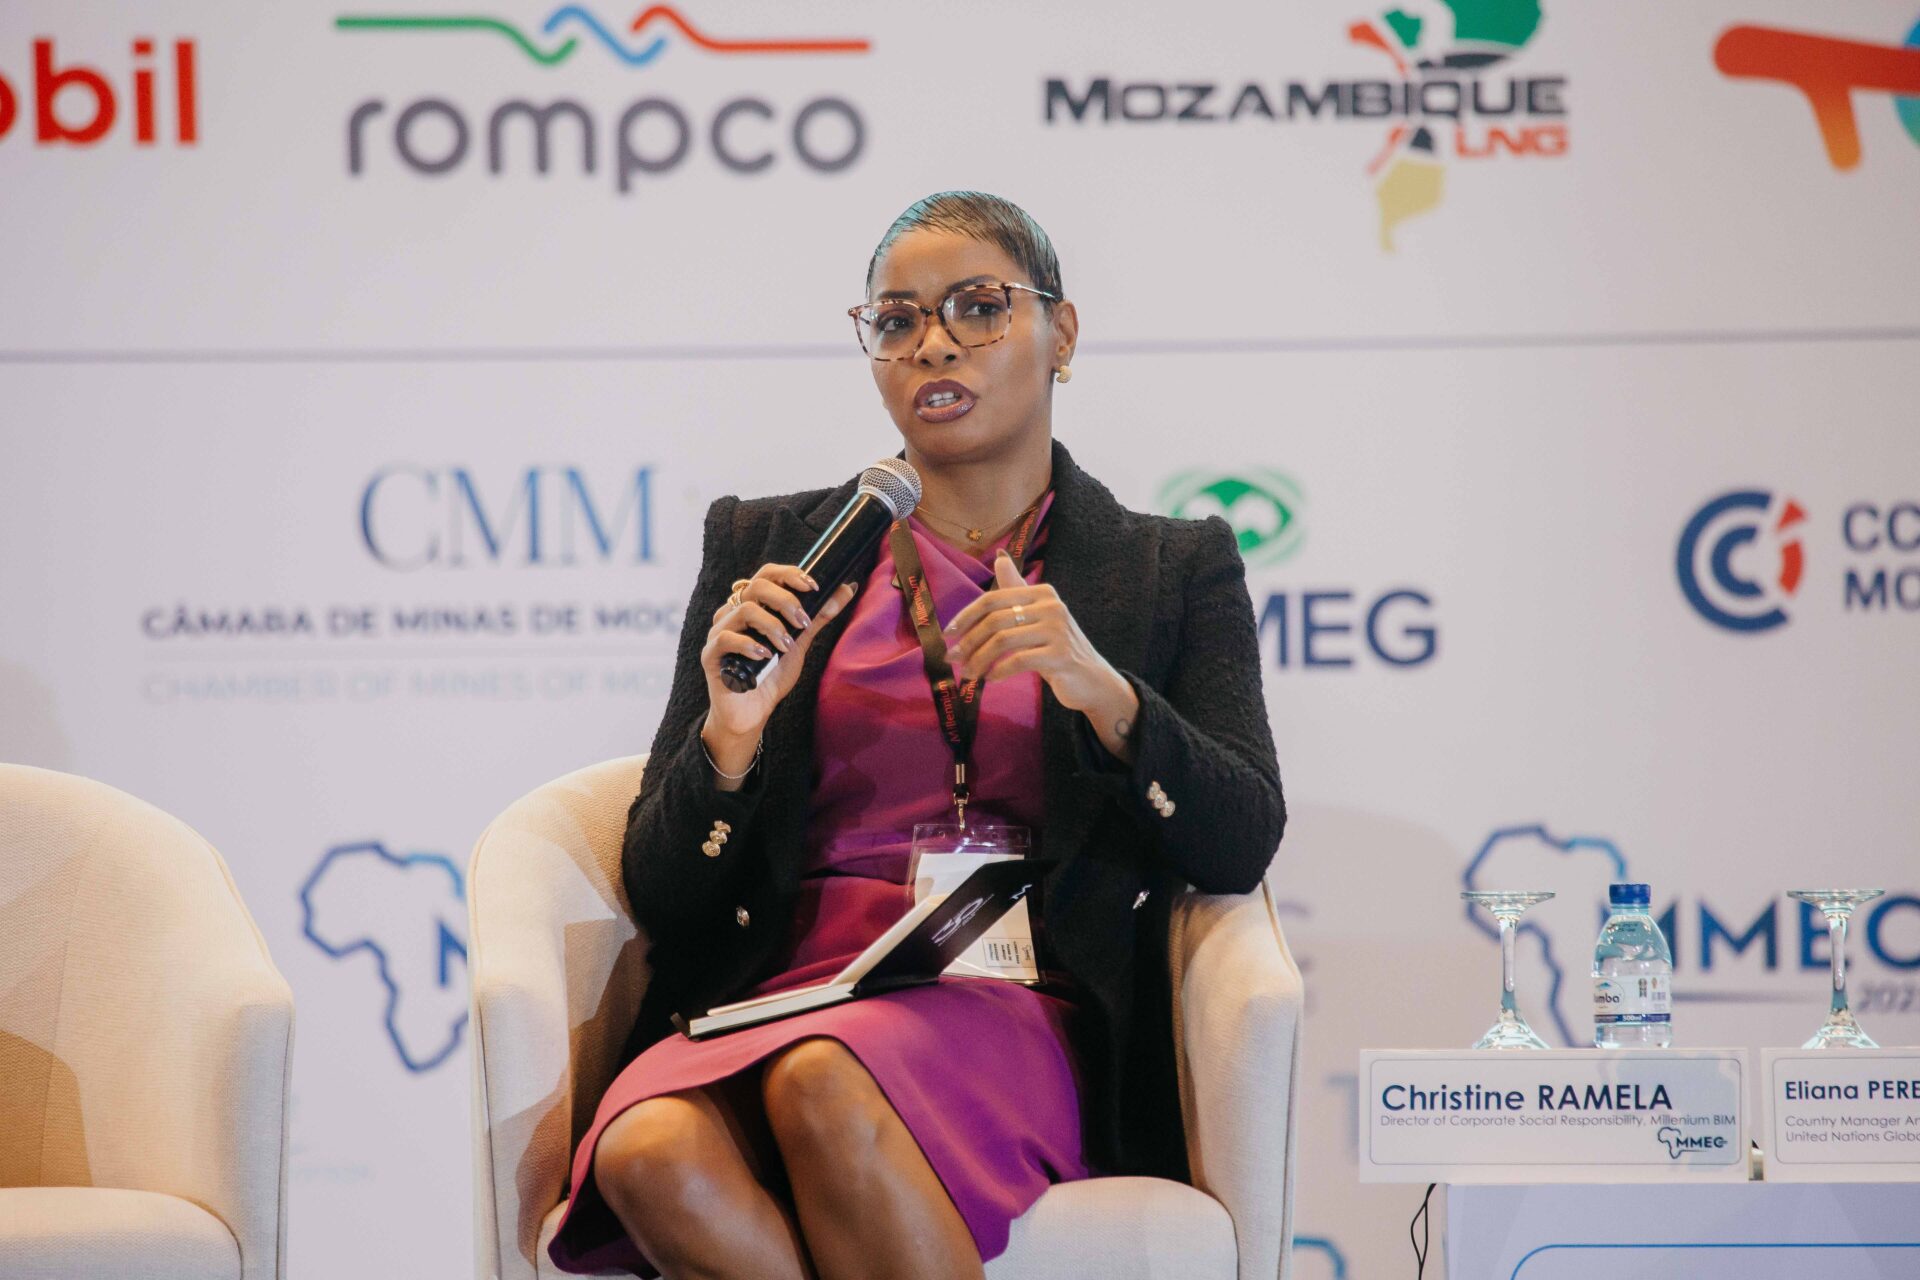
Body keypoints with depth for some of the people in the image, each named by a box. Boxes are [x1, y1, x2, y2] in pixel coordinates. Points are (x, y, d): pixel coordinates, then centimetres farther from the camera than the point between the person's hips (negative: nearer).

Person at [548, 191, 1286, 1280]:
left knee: (822, 1083, -37)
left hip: (1018, 1016, -1)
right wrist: (730, 738, -9)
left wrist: (1100, 689, -16)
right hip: (777, 1004, 2)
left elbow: (1243, 845, 1)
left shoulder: (1176, 569, 16)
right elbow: (663, 893, 12)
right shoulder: (765, 549, 18)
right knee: (649, 1152, -35)